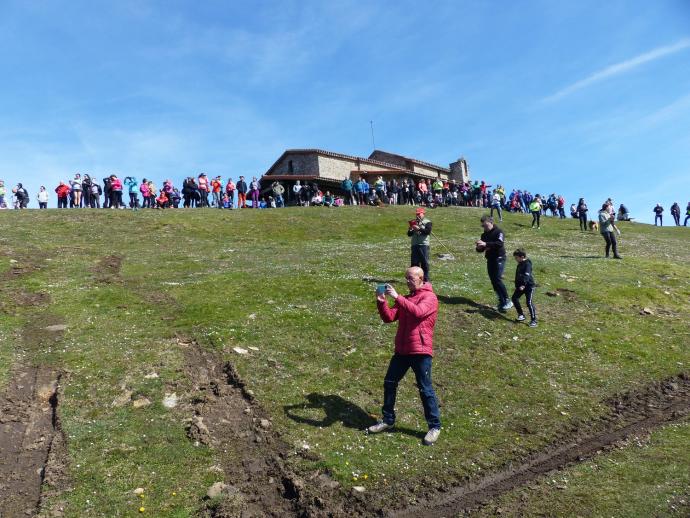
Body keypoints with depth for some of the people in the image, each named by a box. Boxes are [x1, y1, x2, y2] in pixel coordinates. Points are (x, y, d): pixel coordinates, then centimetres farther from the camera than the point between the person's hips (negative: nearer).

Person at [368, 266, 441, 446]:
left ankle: (434, 426, 14)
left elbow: (418, 312, -28)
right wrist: (382, 302, -9)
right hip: (402, 350, 7)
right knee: (389, 383, 11)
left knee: (425, 389, 0)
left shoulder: (429, 297, -7)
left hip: (421, 351, -7)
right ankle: (388, 419, 27)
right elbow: (389, 317, 7)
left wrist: (397, 297, -30)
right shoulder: (406, 298, 16)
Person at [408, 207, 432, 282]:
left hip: (424, 245, -5)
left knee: (424, 262, -3)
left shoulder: (427, 222, 1)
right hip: (414, 245, 5)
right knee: (414, 262, 6)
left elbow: (427, 231, -17)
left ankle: (426, 279, 3)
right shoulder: (414, 222, 17)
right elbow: (409, 234, 15)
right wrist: (411, 230, -6)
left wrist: (419, 229, -24)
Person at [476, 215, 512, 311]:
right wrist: (479, 247, -10)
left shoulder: (498, 232, -8)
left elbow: (500, 243, -26)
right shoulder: (484, 235, 13)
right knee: (493, 281, 6)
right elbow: (481, 249, 15)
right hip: (490, 259, 7)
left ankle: (507, 301, -9)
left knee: (498, 279, -17)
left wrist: (486, 244, -33)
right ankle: (501, 302, 15)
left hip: (499, 258, -7)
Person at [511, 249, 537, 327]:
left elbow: (526, 276, -31)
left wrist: (523, 285, -40)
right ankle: (521, 315, 24)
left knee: (529, 302, -12)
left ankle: (533, 320, -6)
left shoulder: (527, 264, -18)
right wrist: (517, 285, 25)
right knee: (514, 298, 11)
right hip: (520, 286, 10)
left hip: (529, 286, -10)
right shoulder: (520, 264, 11)